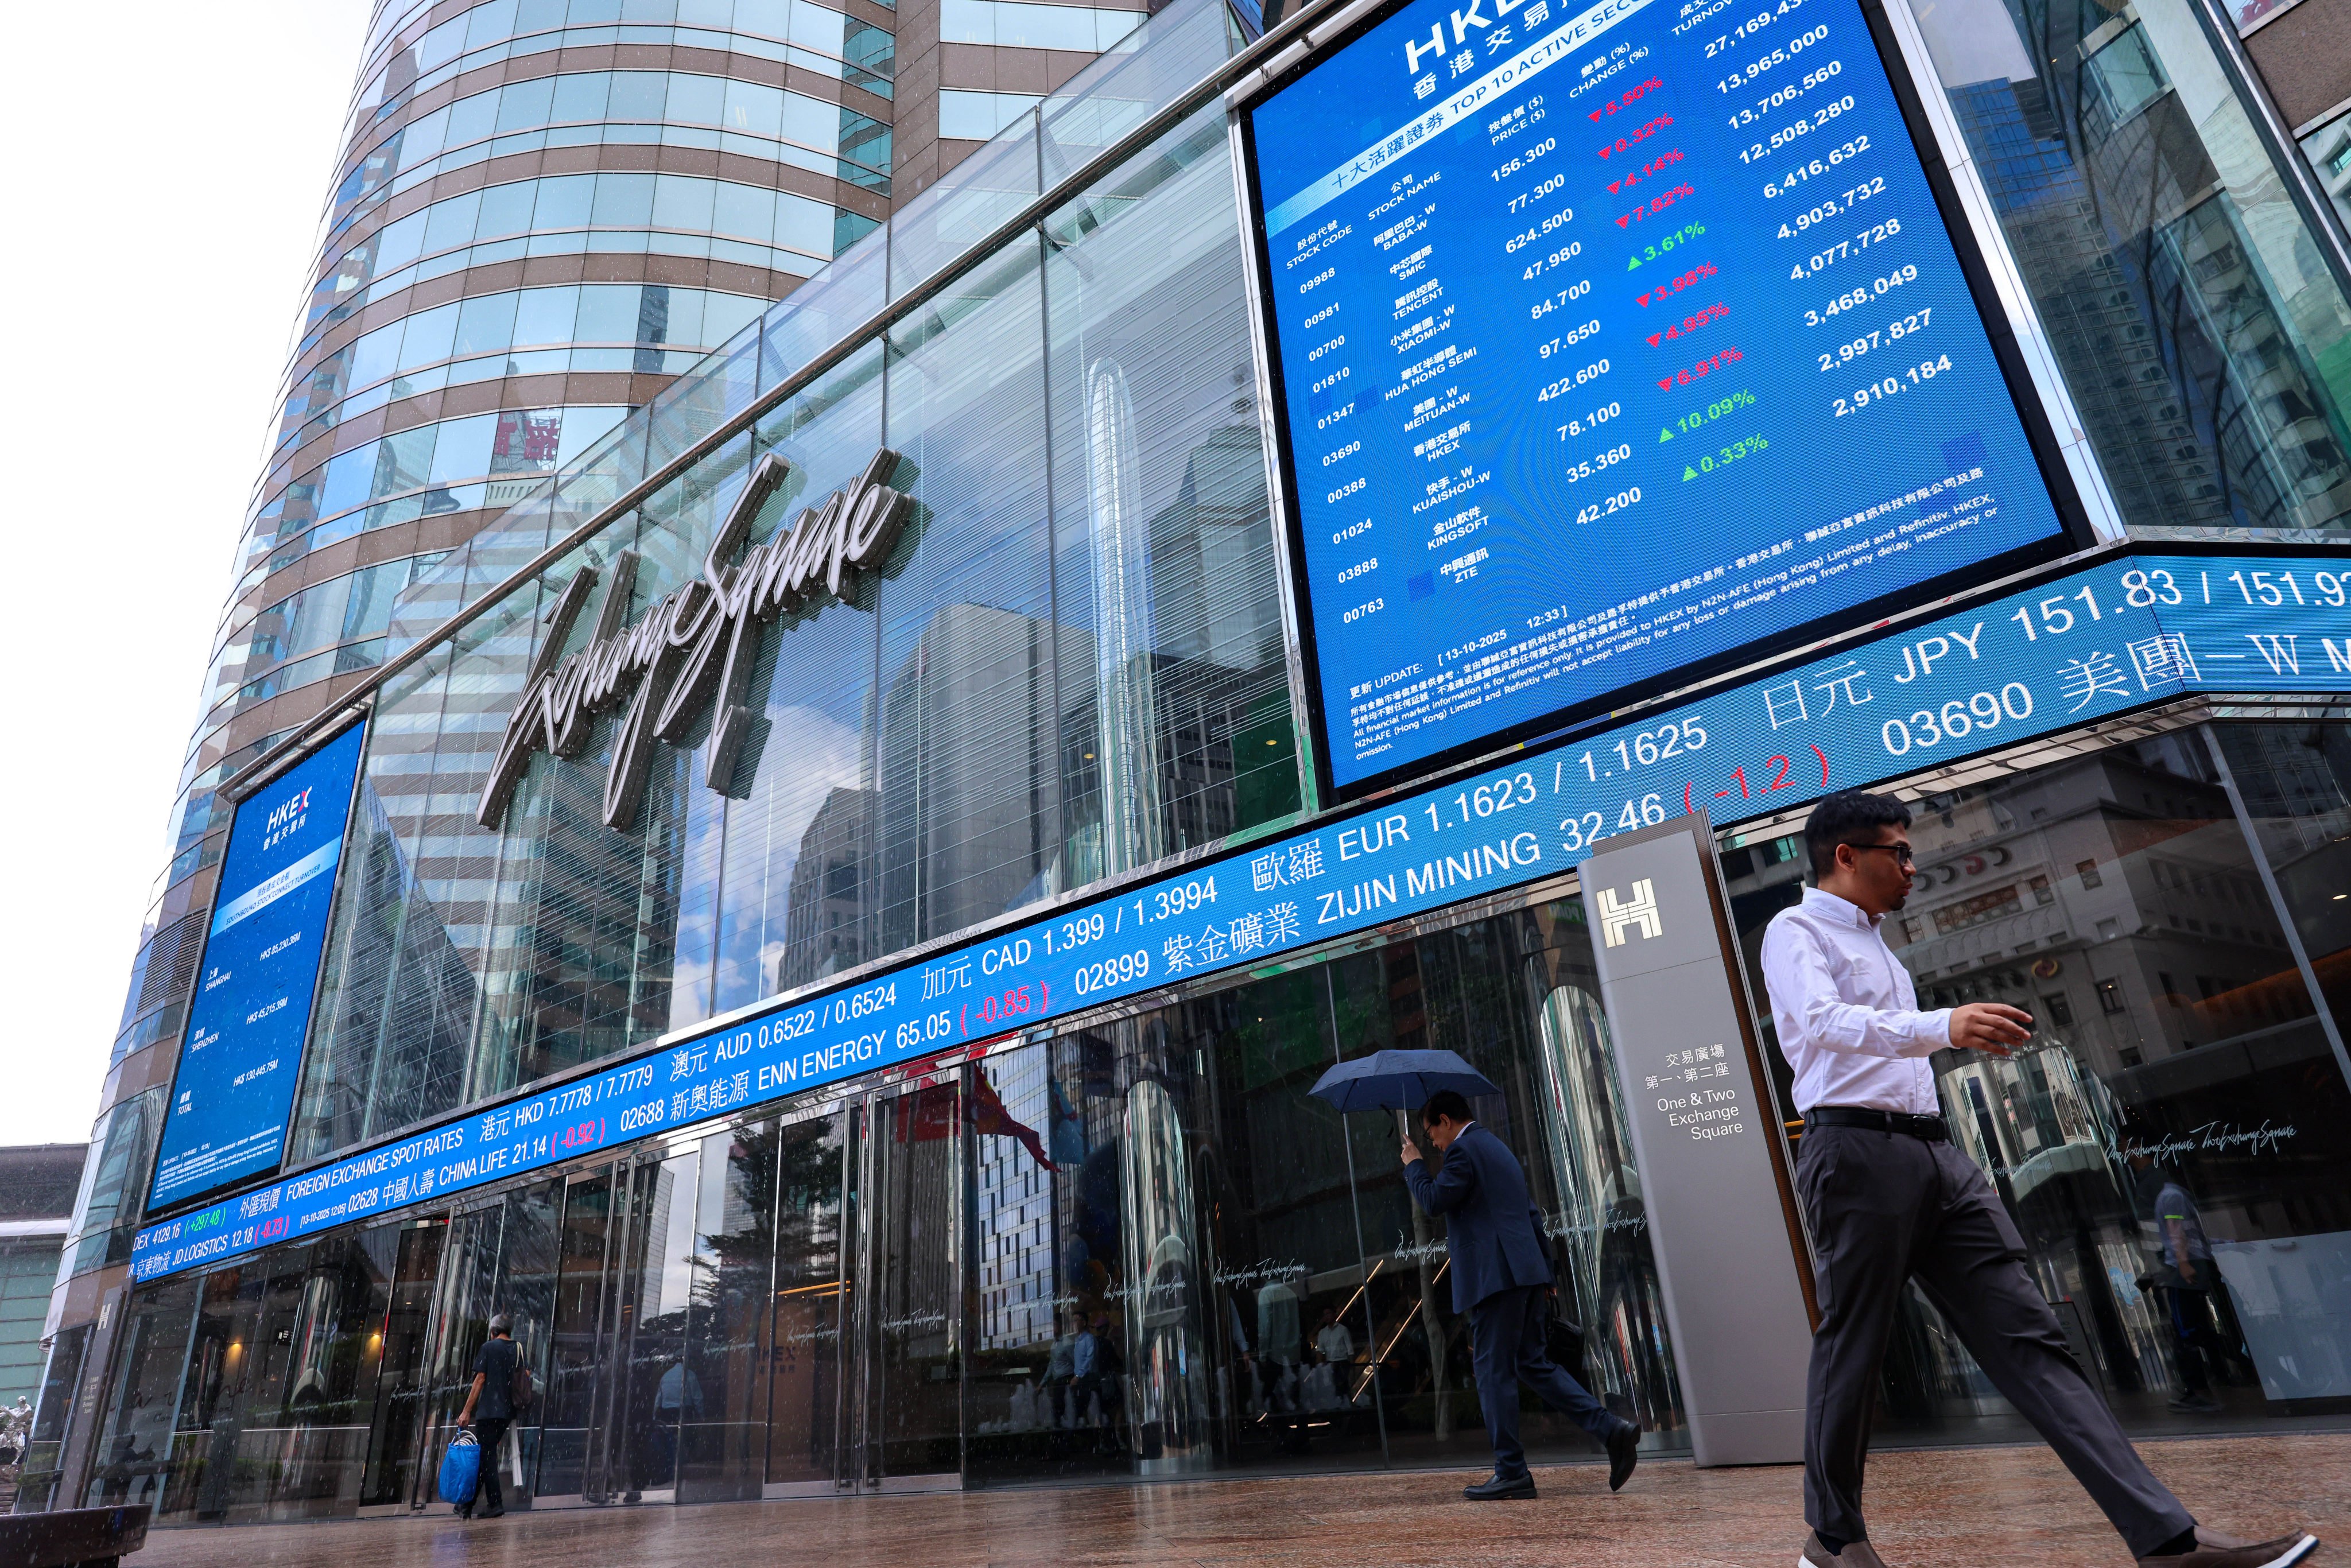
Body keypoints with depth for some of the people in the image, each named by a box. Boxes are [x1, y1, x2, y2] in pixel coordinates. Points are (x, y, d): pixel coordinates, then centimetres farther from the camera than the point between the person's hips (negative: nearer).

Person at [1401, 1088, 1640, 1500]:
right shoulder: (1498, 1148, 23)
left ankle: (1511, 1473, 1)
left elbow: (1434, 1202, -15)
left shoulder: (1463, 1149, -7)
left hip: (1495, 1276, -10)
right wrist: (1546, 1273, 27)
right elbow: (1529, 1214, 25)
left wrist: (1414, 1165, 1)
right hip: (1526, 1272, 10)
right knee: (1533, 1363, 12)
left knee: (1494, 1371, -3)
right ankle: (1612, 1430, 3)